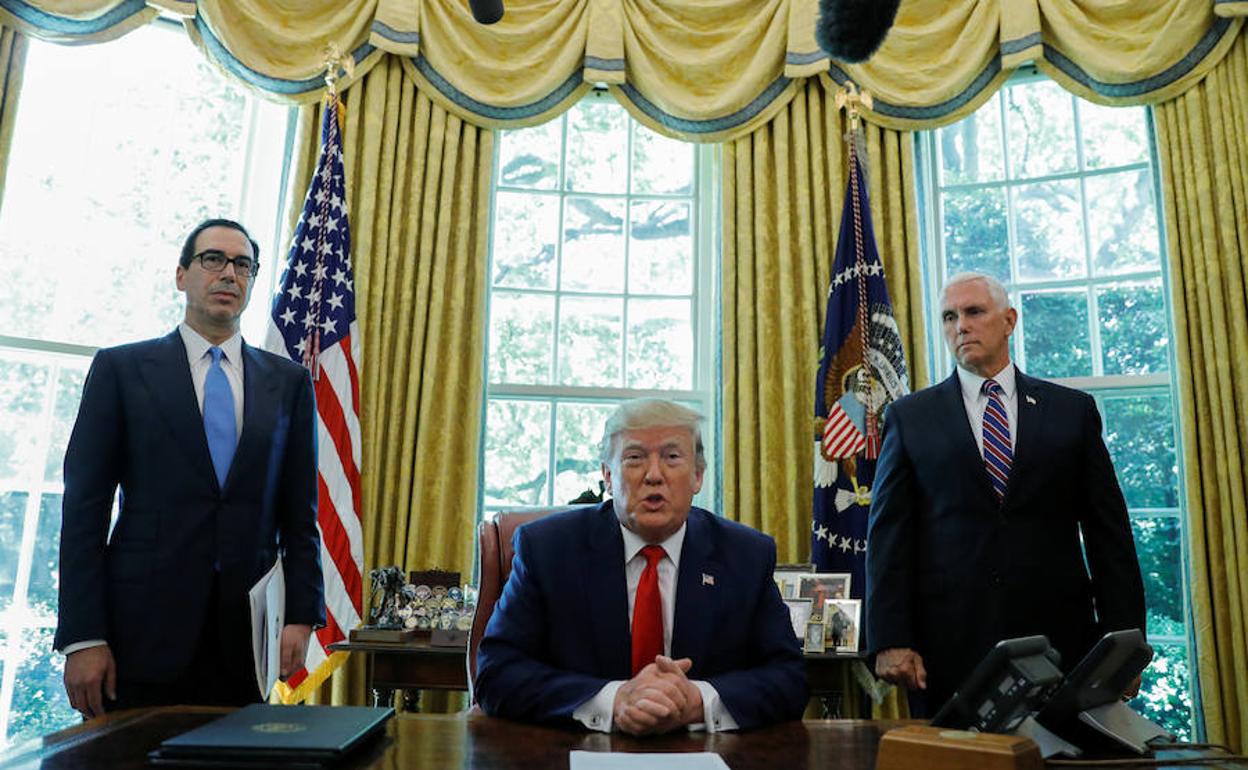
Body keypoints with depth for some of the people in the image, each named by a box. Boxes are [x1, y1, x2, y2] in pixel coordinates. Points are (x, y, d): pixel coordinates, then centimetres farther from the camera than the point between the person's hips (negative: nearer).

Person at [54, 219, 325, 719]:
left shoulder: (289, 382, 8)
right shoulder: (121, 369, 4)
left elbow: (299, 511, 7)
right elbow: (84, 507, 0)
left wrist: (302, 617, -1)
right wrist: (82, 637, -6)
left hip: (248, 634, 2)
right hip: (143, 633, -1)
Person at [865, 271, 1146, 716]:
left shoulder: (1073, 410, 8)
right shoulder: (909, 417, 4)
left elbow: (1109, 532, 7)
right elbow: (889, 535, 0)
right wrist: (890, 640, -8)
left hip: (1057, 634, 1)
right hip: (948, 644, -1)